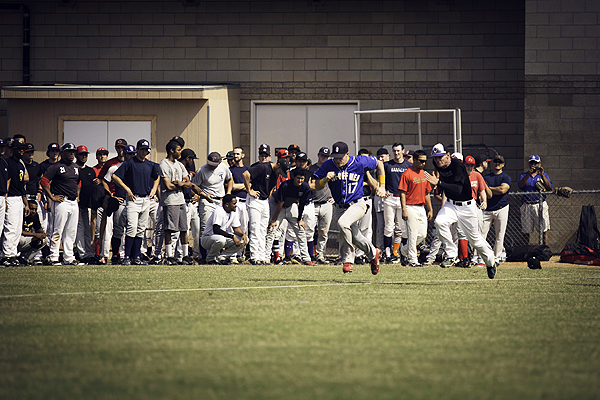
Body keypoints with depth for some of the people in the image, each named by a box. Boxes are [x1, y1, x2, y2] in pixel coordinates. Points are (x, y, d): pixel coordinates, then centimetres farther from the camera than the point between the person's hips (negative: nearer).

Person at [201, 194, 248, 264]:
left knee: (244, 240, -9)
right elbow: (216, 230, -32)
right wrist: (232, 237, -34)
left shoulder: (233, 213, 2)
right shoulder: (219, 211, -23)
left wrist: (243, 234, -14)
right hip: (207, 239, -8)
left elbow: (236, 228, 9)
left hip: (223, 238, 8)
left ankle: (221, 257, -4)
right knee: (221, 240, -41)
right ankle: (210, 259, -12)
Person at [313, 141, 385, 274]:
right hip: (340, 207, 4)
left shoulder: (360, 162, -10)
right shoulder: (328, 165, -5)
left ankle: (347, 259, -20)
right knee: (355, 237, 11)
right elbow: (317, 187, 0)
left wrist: (382, 187, 7)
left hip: (357, 204, -4)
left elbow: (379, 163, 8)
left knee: (343, 223, -32)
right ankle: (373, 253, 40)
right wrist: (325, 179, -22)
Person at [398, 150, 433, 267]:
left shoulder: (424, 174, 14)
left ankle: (405, 249, 25)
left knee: (423, 234, 6)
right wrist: (404, 210, -18)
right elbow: (402, 193, -11)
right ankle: (412, 260, -3)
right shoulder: (407, 174, -8)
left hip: (421, 208, 7)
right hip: (411, 208, -7)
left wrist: (430, 209, 17)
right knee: (413, 234, -8)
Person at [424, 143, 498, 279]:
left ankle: (491, 262, 33)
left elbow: (458, 189, -38)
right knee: (439, 222, -26)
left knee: (475, 239, 6)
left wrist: (438, 182, -45)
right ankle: (452, 256, -14)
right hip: (450, 204, 5)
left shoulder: (457, 165, -25)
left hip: (466, 206, -5)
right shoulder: (438, 165, -4)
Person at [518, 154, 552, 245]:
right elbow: (520, 185, -7)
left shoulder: (544, 175, 12)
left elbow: (549, 188, -2)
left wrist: (542, 175, -13)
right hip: (527, 206, 1)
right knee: (526, 231, 4)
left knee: (544, 230, -5)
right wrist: (528, 173, -17)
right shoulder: (524, 175, 13)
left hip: (541, 205, -1)